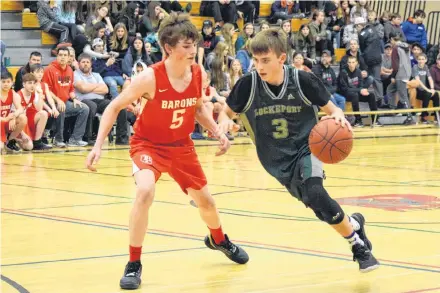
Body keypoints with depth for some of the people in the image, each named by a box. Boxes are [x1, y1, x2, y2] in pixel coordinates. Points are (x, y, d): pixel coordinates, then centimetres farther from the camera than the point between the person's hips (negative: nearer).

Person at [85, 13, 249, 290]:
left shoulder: (200, 74, -13)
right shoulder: (150, 78, -28)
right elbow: (114, 108, -17)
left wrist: (218, 132, -5)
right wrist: (98, 145, -23)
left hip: (181, 145, 5)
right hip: (149, 144, -5)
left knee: (205, 200, 16)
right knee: (145, 191, -31)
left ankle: (218, 240, 52)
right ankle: (134, 265, -18)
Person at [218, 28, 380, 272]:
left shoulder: (303, 80, -16)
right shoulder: (247, 85, -14)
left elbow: (331, 109, -3)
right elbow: (225, 112, 2)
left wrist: (338, 117, -27)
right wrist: (225, 122, -22)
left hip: (305, 148, -2)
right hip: (277, 160, 2)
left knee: (315, 193, -29)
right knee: (322, 209, -7)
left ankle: (357, 243, -6)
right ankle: (353, 225, 27)